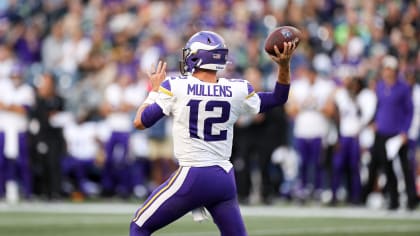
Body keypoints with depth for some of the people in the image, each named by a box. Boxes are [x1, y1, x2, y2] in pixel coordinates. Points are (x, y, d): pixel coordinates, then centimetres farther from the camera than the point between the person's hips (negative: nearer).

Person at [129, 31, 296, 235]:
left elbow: (141, 122, 0)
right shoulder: (237, 91, 2)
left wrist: (155, 91, 14)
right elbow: (278, 98, 16)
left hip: (191, 178, -4)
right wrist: (284, 65, 10)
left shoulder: (175, 88, -8)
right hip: (224, 179, 4)